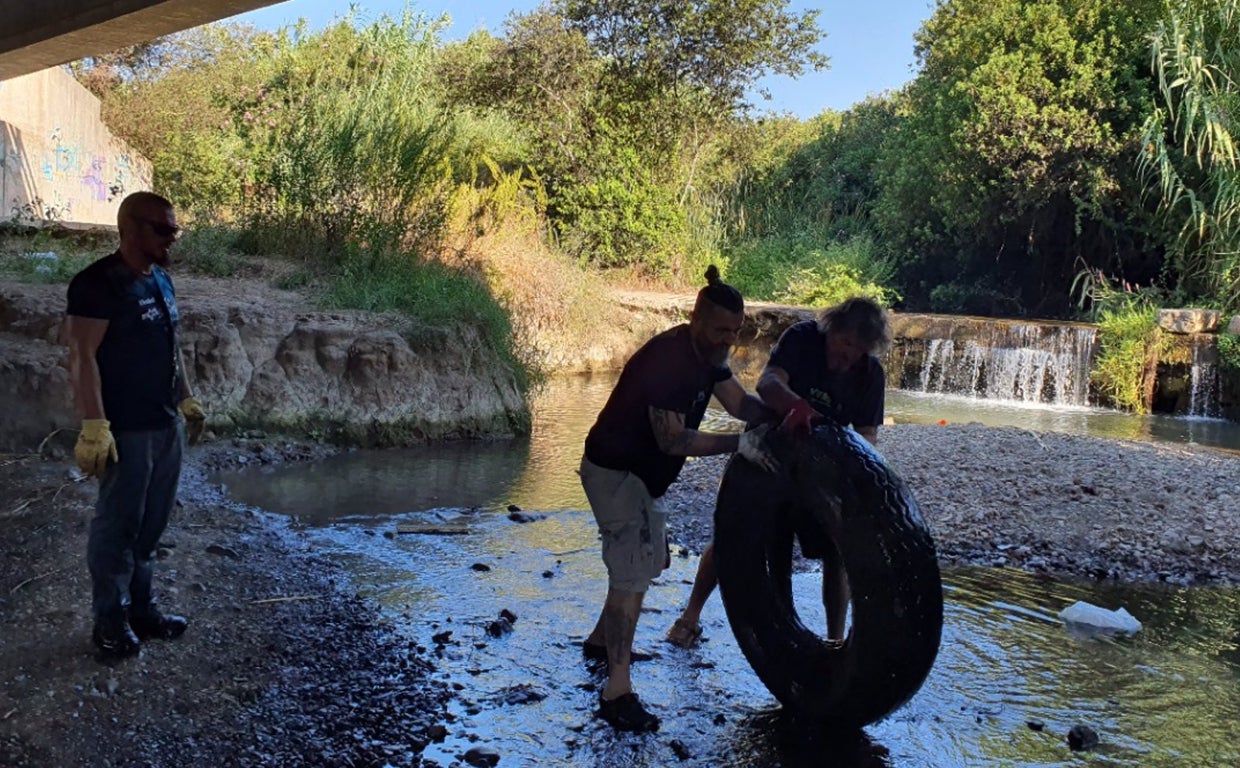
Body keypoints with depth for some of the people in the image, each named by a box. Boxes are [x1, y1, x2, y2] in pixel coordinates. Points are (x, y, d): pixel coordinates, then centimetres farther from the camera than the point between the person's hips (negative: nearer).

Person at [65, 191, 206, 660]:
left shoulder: (160, 280, 12)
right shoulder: (98, 283, -15)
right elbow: (82, 357, -19)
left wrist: (187, 400, 20)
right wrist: (94, 426, -24)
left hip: (167, 424, 8)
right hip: (126, 430, -8)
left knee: (151, 524, 15)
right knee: (117, 525, 2)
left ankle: (140, 609, 27)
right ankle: (110, 620, 15)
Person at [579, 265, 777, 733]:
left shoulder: (709, 353, 1)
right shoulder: (667, 359, -28)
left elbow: (739, 402, -1)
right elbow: (673, 439, -29)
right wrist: (738, 444, -27)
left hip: (643, 472, 10)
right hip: (615, 471, -10)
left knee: (650, 561, 21)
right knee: (632, 574, -11)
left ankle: (601, 640, 39)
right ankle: (617, 694, -6)